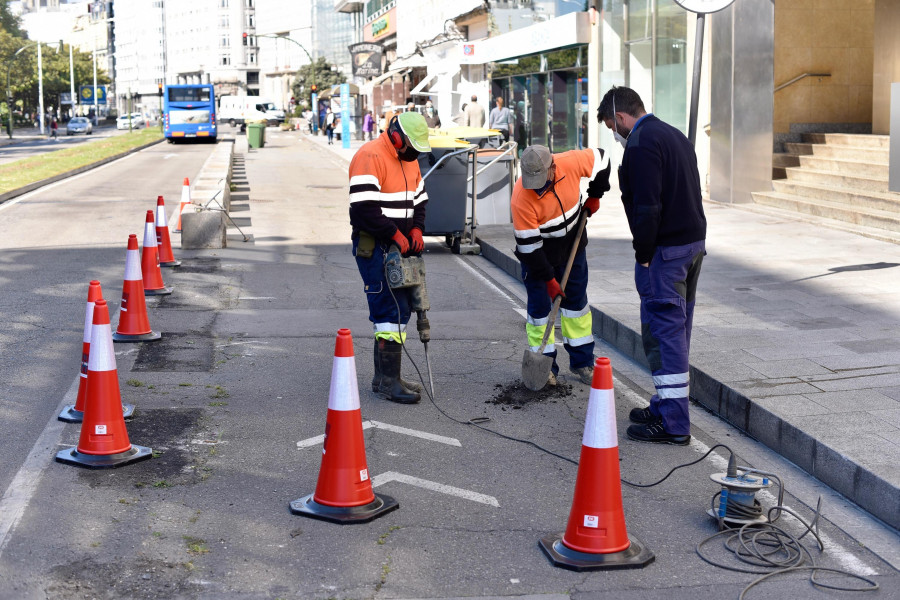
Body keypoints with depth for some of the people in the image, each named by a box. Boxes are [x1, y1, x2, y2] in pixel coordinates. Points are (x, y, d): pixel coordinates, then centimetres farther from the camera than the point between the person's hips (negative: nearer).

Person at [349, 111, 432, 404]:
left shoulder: (409, 159, 15)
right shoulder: (370, 157, -15)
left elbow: (419, 199, 23)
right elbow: (365, 207, -22)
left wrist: (416, 229, 4)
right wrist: (395, 234, -17)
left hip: (399, 246, 9)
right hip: (374, 247, -9)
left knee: (400, 308, 11)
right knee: (392, 309, -13)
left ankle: (383, 376, 19)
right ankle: (389, 380, -8)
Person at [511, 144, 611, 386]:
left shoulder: (571, 162, -26)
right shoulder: (521, 199, -33)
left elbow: (601, 158, -3)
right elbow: (529, 245, -26)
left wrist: (594, 196, 1)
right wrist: (548, 279, -22)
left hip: (572, 244, 4)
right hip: (537, 252, -4)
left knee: (577, 299, 9)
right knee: (539, 304, -5)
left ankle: (582, 362, 19)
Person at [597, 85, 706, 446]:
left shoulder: (640, 144, -14)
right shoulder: (674, 135, 17)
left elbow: (647, 207, -21)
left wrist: (643, 255, -13)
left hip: (665, 250, -10)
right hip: (694, 241, 10)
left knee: (663, 330, -6)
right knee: (677, 329, 16)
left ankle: (673, 423, -3)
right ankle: (666, 404, 28)